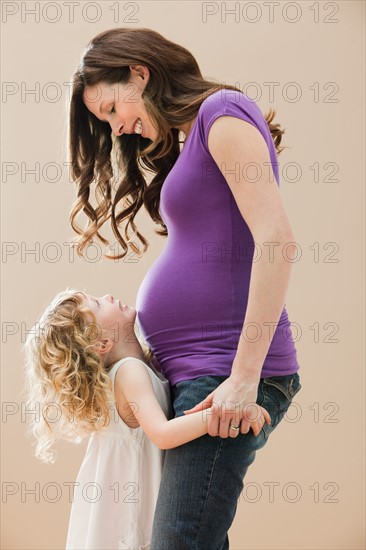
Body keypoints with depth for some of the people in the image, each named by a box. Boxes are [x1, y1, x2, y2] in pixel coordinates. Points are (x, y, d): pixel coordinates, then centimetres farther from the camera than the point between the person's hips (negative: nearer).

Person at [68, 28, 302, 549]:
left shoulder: (223, 110, -4)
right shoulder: (186, 144, 23)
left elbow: (278, 239, -16)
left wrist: (244, 376, -20)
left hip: (227, 372, -9)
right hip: (194, 370, 9)